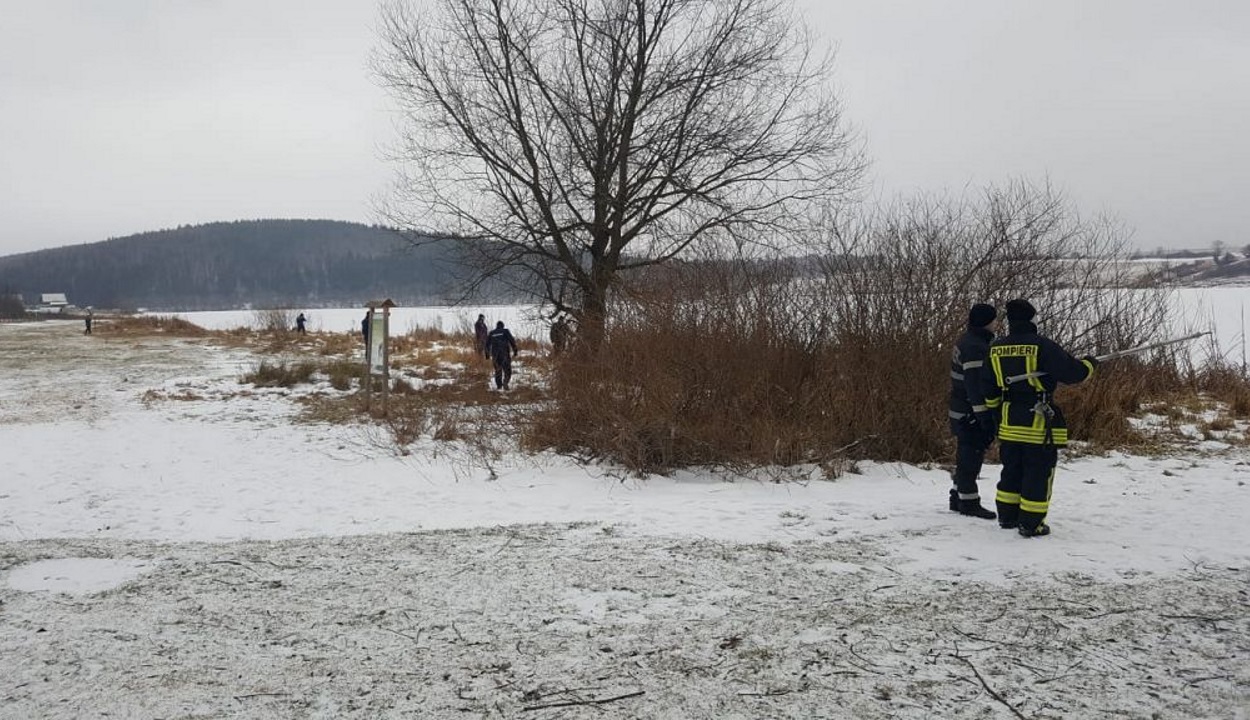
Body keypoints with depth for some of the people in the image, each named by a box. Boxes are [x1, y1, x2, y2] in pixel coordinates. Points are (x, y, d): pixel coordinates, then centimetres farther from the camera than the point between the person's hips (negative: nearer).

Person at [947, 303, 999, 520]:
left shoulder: (968, 342, 14)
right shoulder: (975, 348, -20)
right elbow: (976, 386, -25)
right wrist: (986, 418, -24)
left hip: (962, 411, 10)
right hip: (971, 414, -10)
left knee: (967, 457, 17)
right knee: (970, 457, -2)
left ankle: (958, 498, 25)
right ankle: (969, 502, 7)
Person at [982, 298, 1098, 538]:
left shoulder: (995, 348, 3)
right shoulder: (1042, 346, -15)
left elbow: (989, 388, 12)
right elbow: (1071, 372, -13)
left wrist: (996, 410, 26)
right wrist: (1089, 364, 8)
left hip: (1009, 421, 5)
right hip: (1039, 421, -5)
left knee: (1011, 470, 18)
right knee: (1038, 473, 4)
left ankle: (1007, 516, 25)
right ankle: (1030, 524, 6)